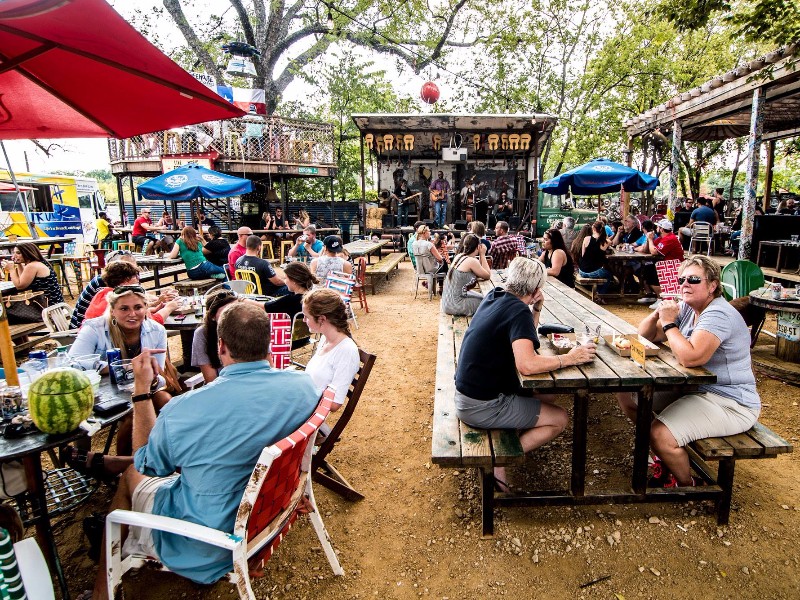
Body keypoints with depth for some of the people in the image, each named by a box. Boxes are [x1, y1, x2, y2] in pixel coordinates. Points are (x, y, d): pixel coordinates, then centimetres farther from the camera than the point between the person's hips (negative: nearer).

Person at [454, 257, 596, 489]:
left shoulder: (494, 296, 6)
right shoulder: (518, 311, -20)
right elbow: (527, 364, -32)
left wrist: (536, 309, 4)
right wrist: (568, 358, -18)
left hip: (468, 391, 9)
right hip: (481, 407, -9)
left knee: (546, 398, 19)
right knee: (559, 418, 1)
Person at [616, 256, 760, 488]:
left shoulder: (719, 315, -22)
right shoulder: (686, 308, 5)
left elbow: (690, 357, -36)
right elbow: (645, 335, 8)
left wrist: (669, 323, -23)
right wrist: (658, 314, -11)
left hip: (730, 403, -9)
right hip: (693, 388, 9)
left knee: (661, 435, -27)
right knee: (626, 394, 4)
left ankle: (687, 485, 6)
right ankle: (665, 454, 18)